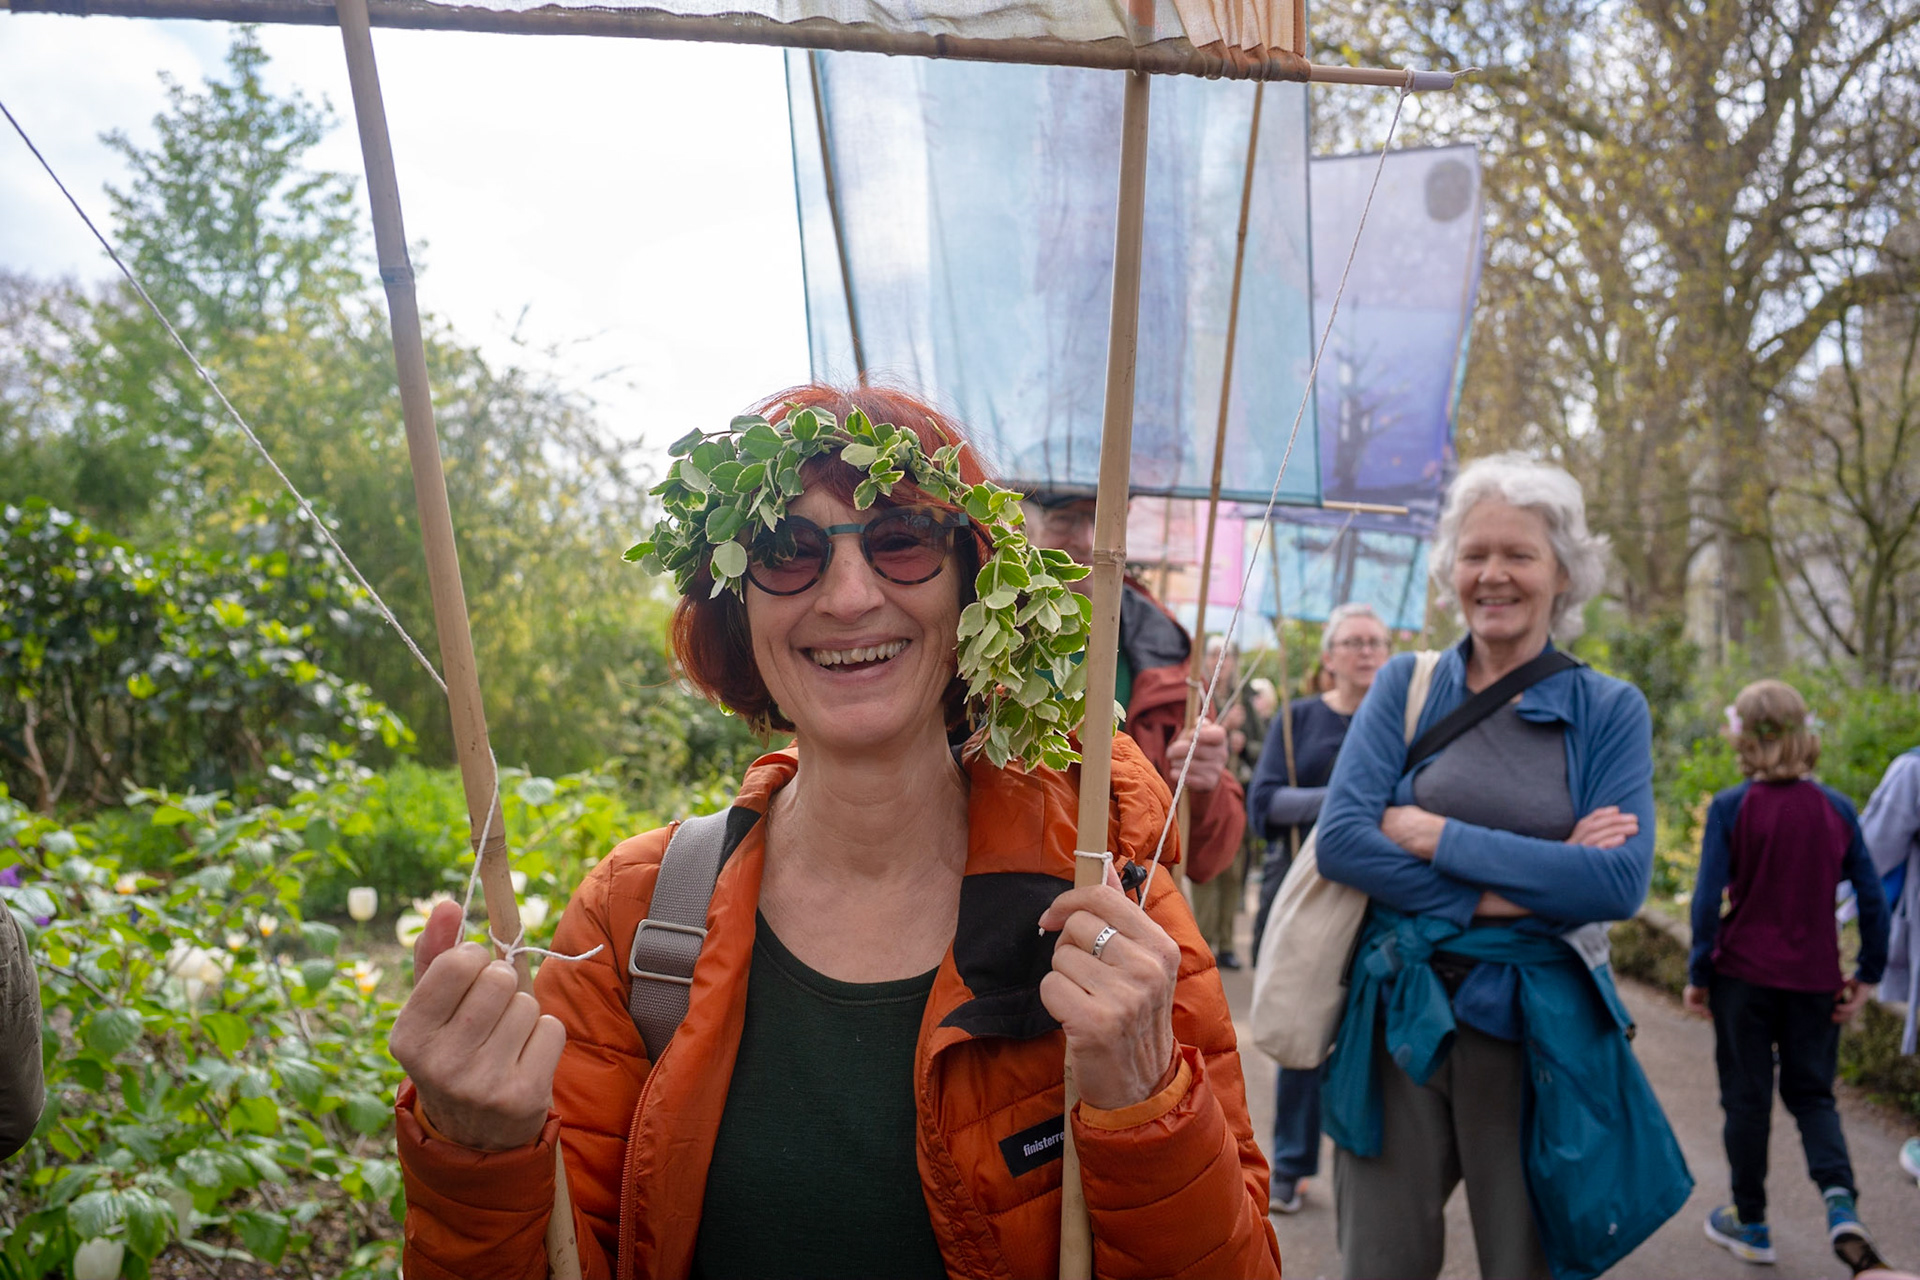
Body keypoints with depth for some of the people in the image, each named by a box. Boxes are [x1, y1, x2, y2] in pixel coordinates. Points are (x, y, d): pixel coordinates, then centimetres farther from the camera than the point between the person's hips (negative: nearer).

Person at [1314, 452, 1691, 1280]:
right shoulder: (1407, 685, 1)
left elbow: (1621, 880, -13)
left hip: (1539, 1031, 0)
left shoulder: (1609, 709, 0)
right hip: (1398, 1016, 1)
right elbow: (1339, 839, -9)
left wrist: (1437, 837, -14)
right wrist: (1499, 895, -16)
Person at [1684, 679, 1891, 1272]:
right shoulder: (1836, 809, -1)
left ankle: (1751, 1224, 23)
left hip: (1744, 975, -3)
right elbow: (1872, 898, 1)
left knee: (1746, 1099, 11)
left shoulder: (1730, 808, -12)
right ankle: (1839, 1201, -5)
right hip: (1816, 979, 3)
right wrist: (1867, 976, 10)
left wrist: (1697, 974, -3)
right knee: (1811, 1094, 18)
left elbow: (1708, 900, -13)